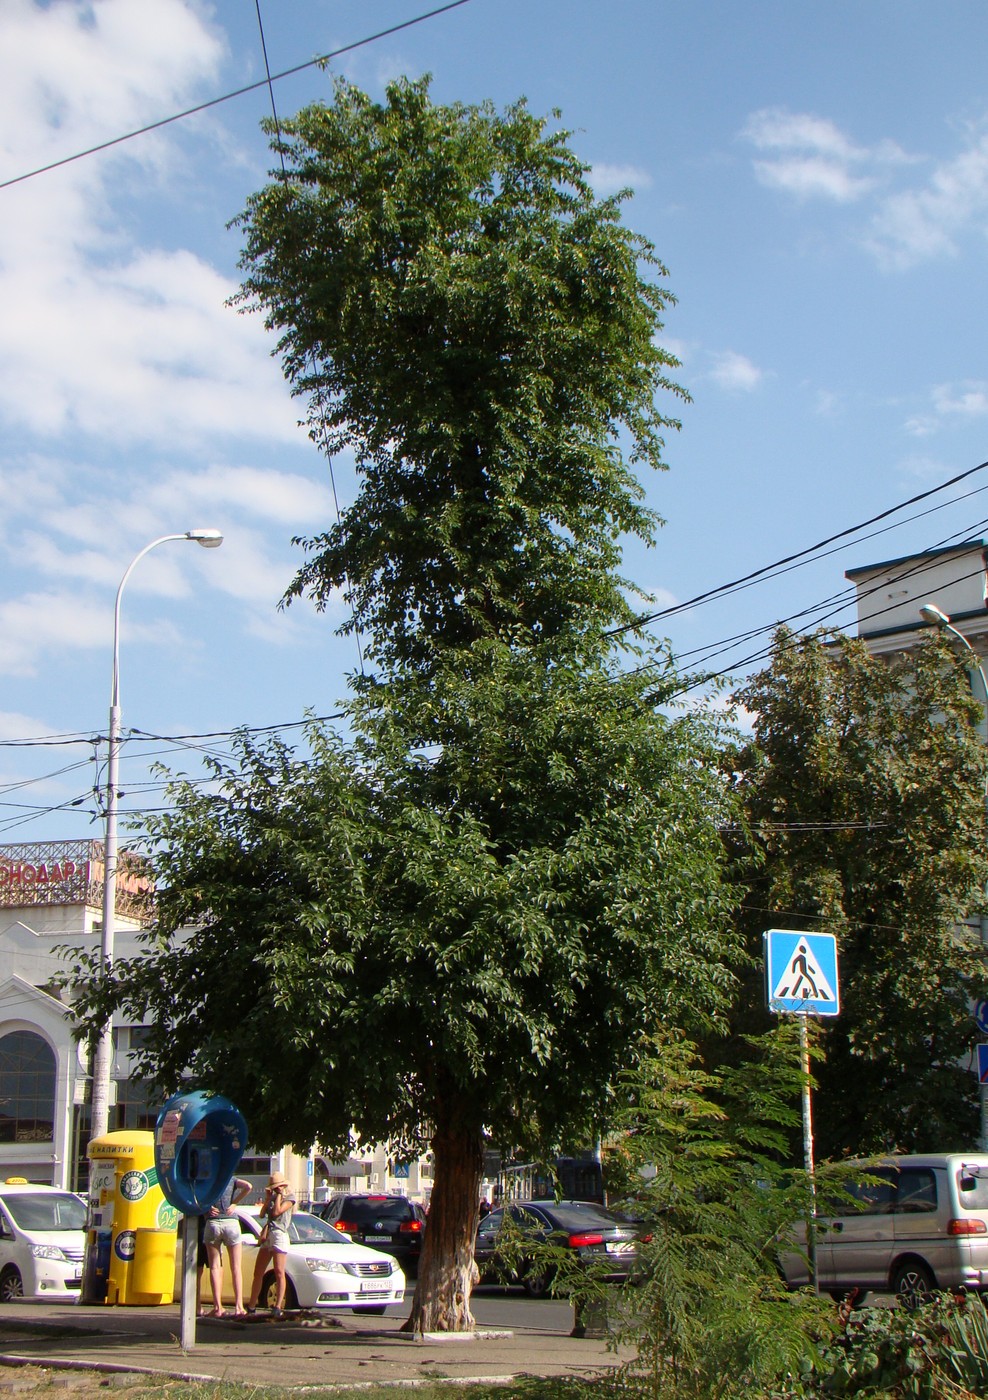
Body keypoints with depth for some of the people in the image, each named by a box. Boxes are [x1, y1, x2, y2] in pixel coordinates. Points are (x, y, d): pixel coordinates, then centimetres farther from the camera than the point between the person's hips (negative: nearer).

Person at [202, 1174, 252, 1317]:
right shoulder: (232, 1180, 9)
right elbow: (248, 1186, -9)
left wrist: (206, 1206, -5)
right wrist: (234, 1204, -2)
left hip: (212, 1223, 0)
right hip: (231, 1223, 0)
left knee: (215, 1267, 6)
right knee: (236, 1268, 5)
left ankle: (218, 1307, -2)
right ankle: (239, 1307, -3)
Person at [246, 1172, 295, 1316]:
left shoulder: (289, 1198, -1)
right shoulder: (273, 1197, 20)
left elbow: (276, 1212, -15)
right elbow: (262, 1214, 11)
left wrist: (280, 1195, -6)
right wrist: (268, 1198, 6)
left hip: (279, 1235, -8)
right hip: (267, 1235, 8)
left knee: (279, 1273, -11)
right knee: (258, 1272, 8)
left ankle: (278, 1307, -12)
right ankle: (251, 1306, 14)